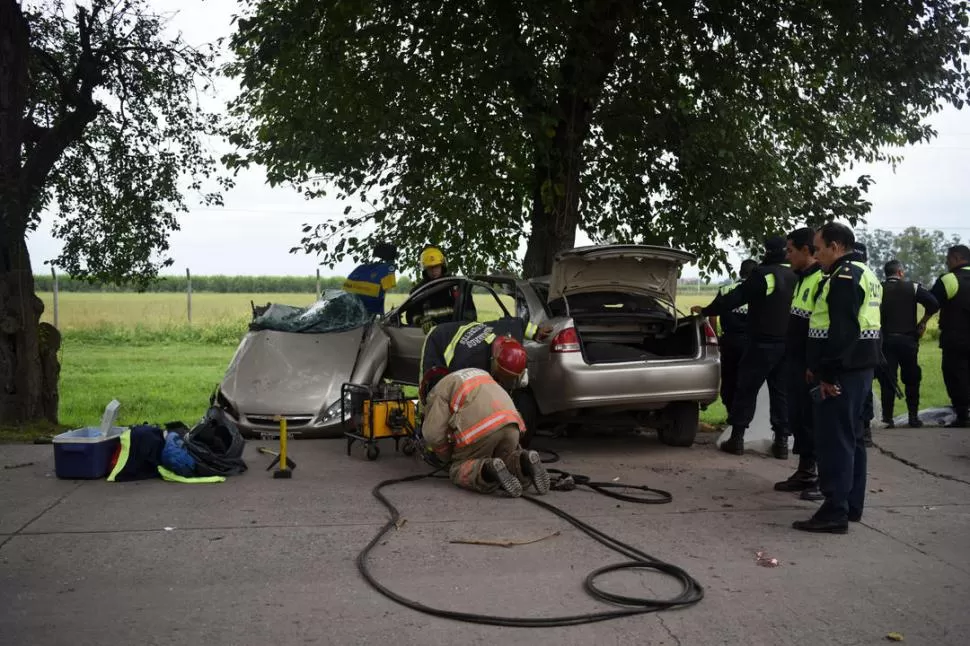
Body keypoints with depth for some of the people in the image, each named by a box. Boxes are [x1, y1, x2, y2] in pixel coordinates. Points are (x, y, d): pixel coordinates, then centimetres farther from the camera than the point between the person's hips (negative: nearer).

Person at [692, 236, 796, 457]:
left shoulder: (762, 274, -12)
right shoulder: (793, 277, 10)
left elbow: (735, 297, -13)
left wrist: (706, 311, -5)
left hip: (763, 343, -6)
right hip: (786, 343, 6)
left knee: (746, 389, 1)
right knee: (780, 391, 10)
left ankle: (737, 438, 1)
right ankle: (781, 441, 8)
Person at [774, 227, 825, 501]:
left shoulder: (822, 279, -16)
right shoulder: (802, 278, 16)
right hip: (796, 361, 10)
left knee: (814, 420, -3)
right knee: (797, 417, 14)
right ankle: (805, 472, 24)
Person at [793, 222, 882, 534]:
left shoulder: (844, 277, -15)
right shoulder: (864, 274, 19)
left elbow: (842, 331, -24)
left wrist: (826, 372, -21)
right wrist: (821, 367, 18)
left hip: (843, 372, -11)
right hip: (860, 368, 11)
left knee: (834, 441, -8)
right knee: (851, 438, 16)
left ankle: (834, 512, -5)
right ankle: (851, 506, 25)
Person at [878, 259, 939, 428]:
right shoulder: (912, 288, -1)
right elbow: (934, 304, -11)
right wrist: (922, 322, 1)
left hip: (885, 339, 0)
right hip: (908, 338, 0)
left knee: (887, 379, 3)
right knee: (912, 379, 12)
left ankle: (888, 418, 1)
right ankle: (913, 416, 13)